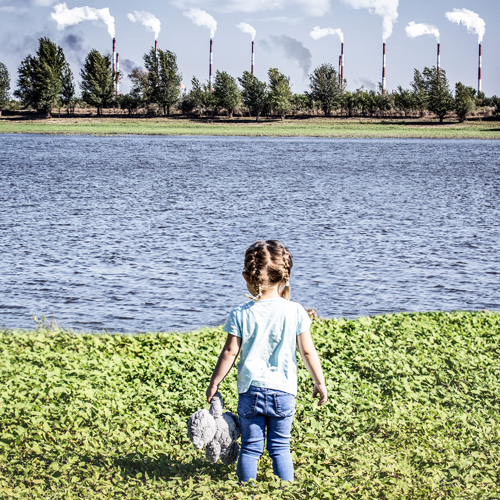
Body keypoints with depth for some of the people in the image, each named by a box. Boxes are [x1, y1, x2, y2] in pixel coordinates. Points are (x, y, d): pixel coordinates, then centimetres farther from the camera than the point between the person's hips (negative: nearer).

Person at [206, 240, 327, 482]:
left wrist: (214, 382, 7)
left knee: (250, 447, 11)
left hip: (250, 391, 0)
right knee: (280, 447, 11)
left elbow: (230, 352, -4)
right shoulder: (295, 311, -6)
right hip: (283, 390, 0)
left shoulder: (240, 314, -8)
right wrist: (319, 382, 10)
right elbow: (307, 351, -1)